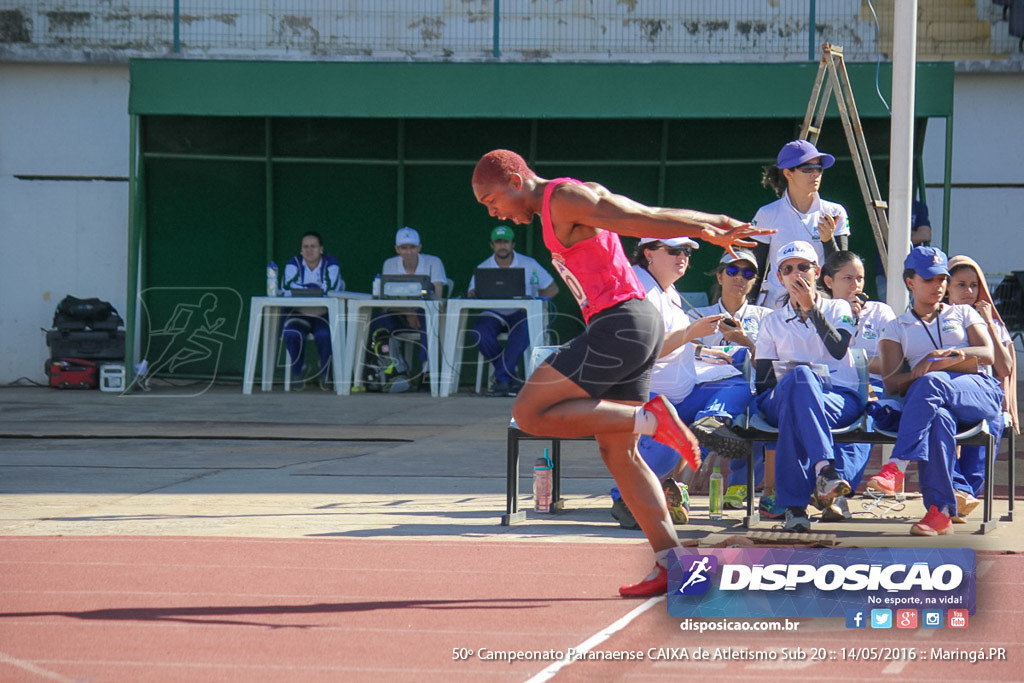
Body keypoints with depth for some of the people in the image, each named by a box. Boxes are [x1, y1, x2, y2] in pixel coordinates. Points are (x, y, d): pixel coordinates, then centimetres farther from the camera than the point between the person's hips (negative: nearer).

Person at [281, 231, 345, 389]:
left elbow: (332, 289, -20)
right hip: (299, 314, 1)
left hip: (324, 315, -1)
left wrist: (303, 288, -14)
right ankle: (298, 373, -4)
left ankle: (324, 374, -5)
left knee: (324, 335, -32)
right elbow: (287, 287, -16)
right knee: (292, 334, -30)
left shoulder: (330, 263, -3)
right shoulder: (294, 263, 0)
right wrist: (316, 288, -17)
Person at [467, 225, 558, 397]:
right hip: (494, 314, 1)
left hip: (520, 313, -1)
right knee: (480, 330, -33)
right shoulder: (483, 268, 6)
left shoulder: (528, 264, 3)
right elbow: (473, 291, -1)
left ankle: (501, 377, -30)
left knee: (524, 328, -38)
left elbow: (552, 288, 5)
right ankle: (510, 377, -21)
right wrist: (473, 294, -28)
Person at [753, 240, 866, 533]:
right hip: (782, 400, 1)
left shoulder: (838, 309, 18)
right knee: (800, 375, -40)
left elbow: (838, 349, -5)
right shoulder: (773, 322, 22)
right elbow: (762, 381, 12)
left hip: (842, 399, -1)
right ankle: (825, 467, -57)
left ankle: (794, 503, -51)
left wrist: (811, 308, -9)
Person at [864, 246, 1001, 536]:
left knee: (931, 382, -36)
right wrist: (916, 374, -16)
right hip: (937, 401, 0)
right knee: (938, 419, -40)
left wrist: (937, 363, -9)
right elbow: (890, 383, 8)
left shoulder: (963, 314, 25)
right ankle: (940, 512, -48)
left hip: (982, 393, 0)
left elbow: (987, 355, 7)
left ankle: (897, 468, -49)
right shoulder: (897, 329, 24)